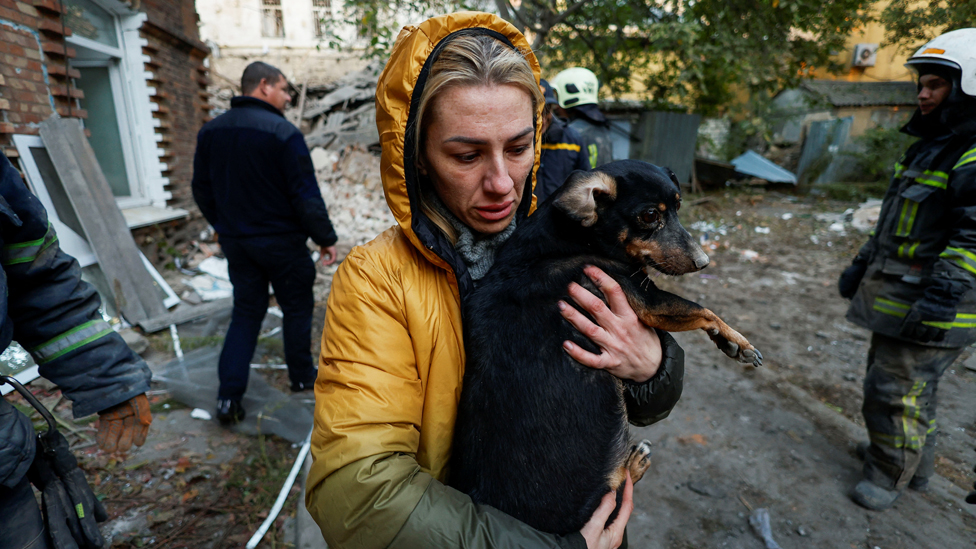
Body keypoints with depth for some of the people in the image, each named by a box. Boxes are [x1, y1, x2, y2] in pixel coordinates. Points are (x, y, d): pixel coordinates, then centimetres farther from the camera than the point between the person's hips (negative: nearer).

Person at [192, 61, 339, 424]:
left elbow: (202, 190, 14)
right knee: (297, 307, 12)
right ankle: (302, 376, 27)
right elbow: (306, 195, -17)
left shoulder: (211, 131, 6)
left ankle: (229, 395, 9)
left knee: (246, 312, 13)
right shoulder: (283, 132, -15)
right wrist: (325, 238, -8)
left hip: (235, 241, 6)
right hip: (280, 241, -6)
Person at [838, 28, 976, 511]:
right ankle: (913, 459, 39)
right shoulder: (931, 147, 16)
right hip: (895, 294, 10)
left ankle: (891, 474, 19)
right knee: (888, 376, 21)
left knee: (898, 390, 0)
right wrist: (860, 266, 21)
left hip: (928, 303, -10)